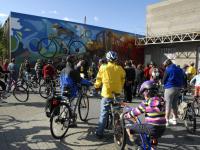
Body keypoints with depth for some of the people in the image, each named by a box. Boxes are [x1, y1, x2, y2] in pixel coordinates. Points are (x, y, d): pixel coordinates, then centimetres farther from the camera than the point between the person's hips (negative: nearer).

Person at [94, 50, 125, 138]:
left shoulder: (103, 68, -6)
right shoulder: (120, 68, -1)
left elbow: (98, 80, 2)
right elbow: (123, 80, 5)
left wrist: (96, 86, 23)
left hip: (107, 94, -2)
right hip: (117, 94, 2)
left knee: (103, 114, 6)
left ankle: (100, 133, 10)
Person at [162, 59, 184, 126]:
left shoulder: (168, 70, -8)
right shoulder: (180, 69, 11)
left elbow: (163, 81, -6)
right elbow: (183, 80, 14)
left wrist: (166, 84, 13)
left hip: (170, 88, -7)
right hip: (178, 88, 7)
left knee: (168, 105, -1)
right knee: (175, 104, 16)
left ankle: (167, 120, 3)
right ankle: (174, 119, 25)